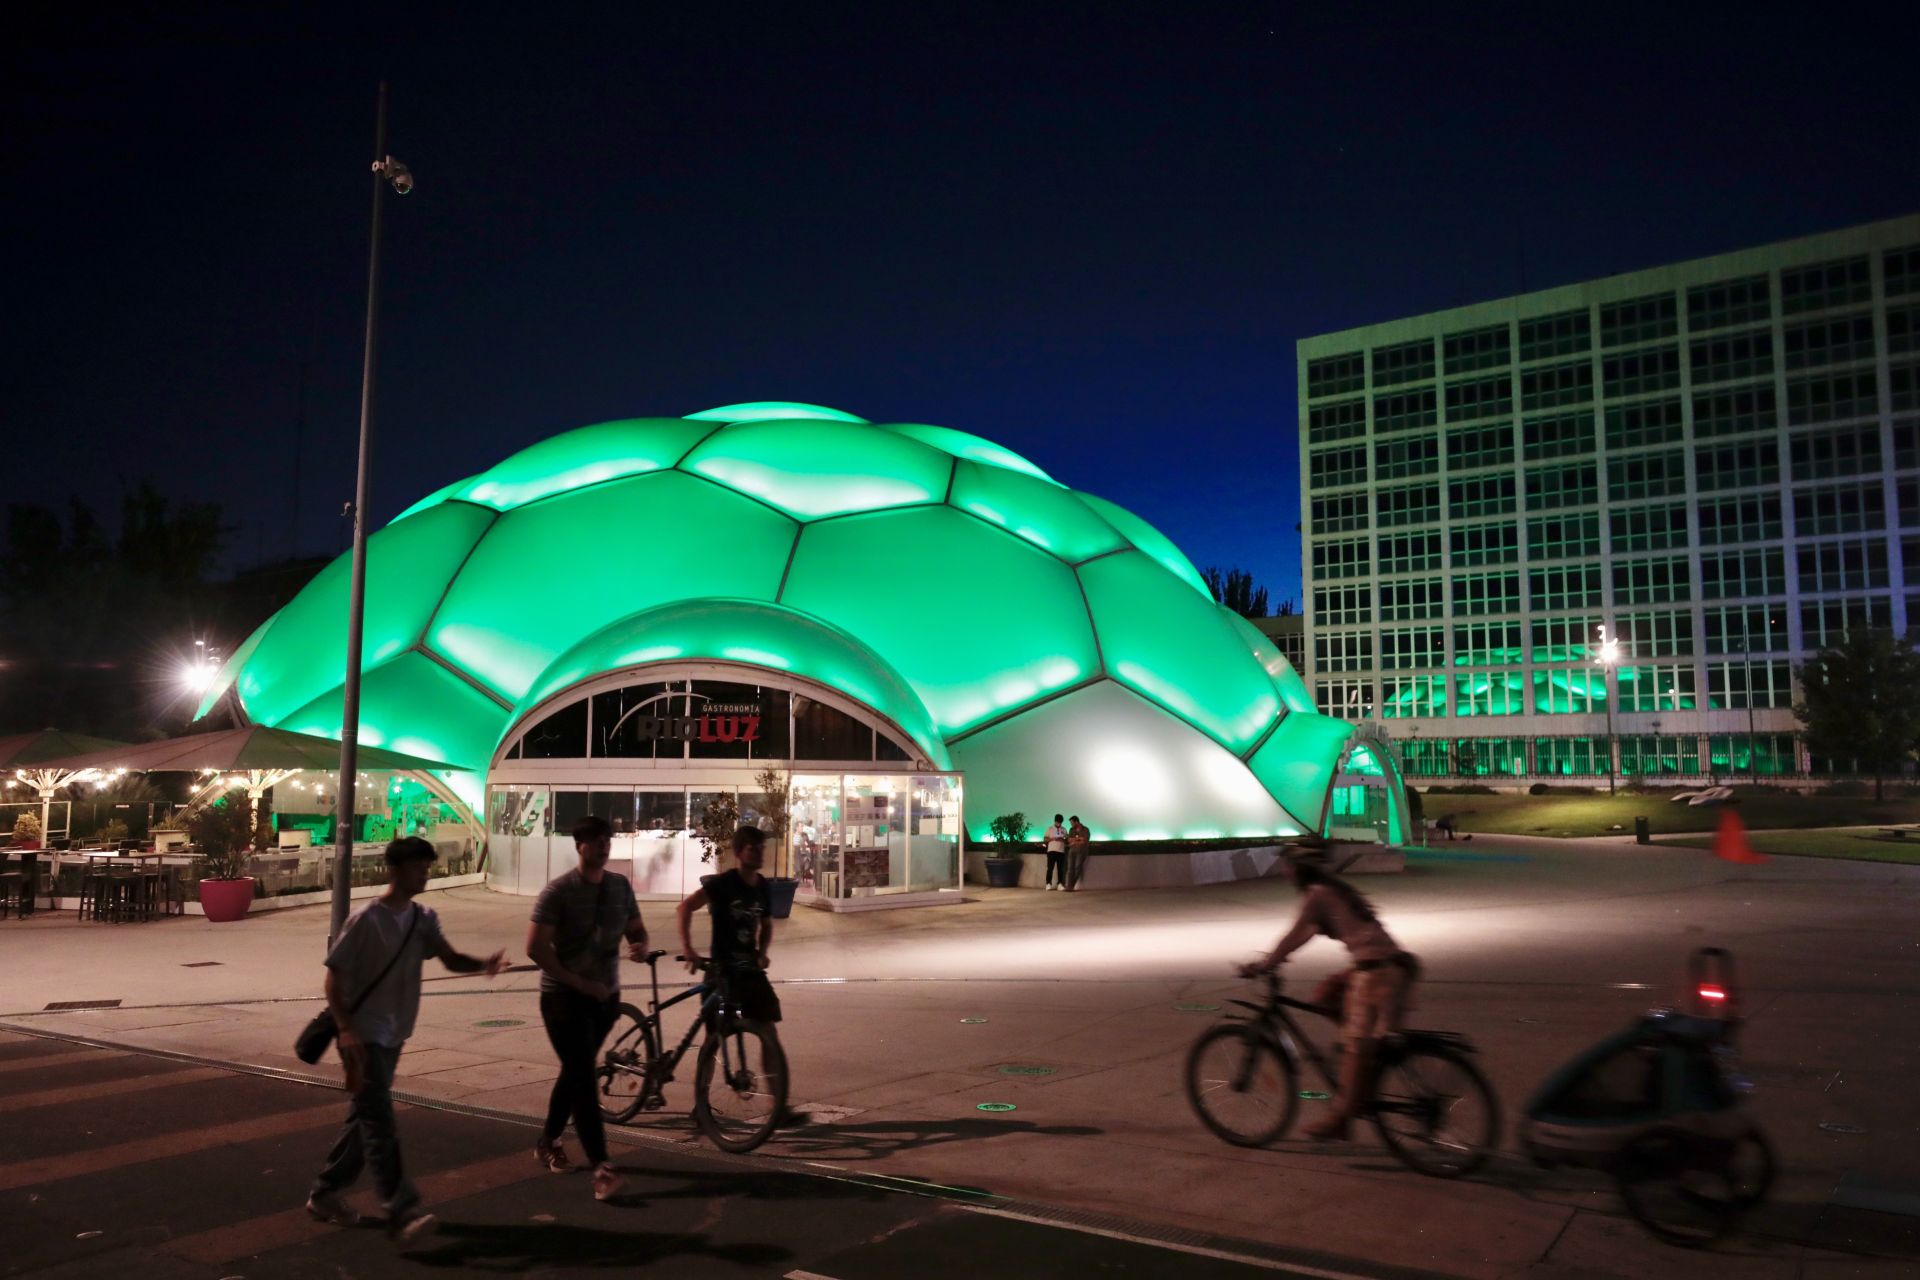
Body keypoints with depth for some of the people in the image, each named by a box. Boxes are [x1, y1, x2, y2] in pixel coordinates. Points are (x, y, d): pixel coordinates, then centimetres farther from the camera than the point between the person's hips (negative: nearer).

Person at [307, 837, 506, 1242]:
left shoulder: (423, 919, 4)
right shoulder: (366, 921, -15)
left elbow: (450, 959, -6)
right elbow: (333, 978, -14)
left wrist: (483, 964, -28)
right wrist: (345, 1030, -24)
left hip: (393, 1035, 8)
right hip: (363, 1036, -7)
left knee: (366, 1118, 16)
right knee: (380, 1124, -12)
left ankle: (324, 1193, 32)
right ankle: (402, 1212, -15)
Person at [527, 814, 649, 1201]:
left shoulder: (621, 886, 4)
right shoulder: (558, 891, -13)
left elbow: (636, 929, 13)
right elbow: (536, 948, -16)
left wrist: (640, 946, -12)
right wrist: (580, 983, -20)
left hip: (605, 996, 6)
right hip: (564, 997, -6)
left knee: (575, 1072, 18)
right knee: (583, 1078, -11)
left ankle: (548, 1142, 37)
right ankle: (600, 1168, -13)